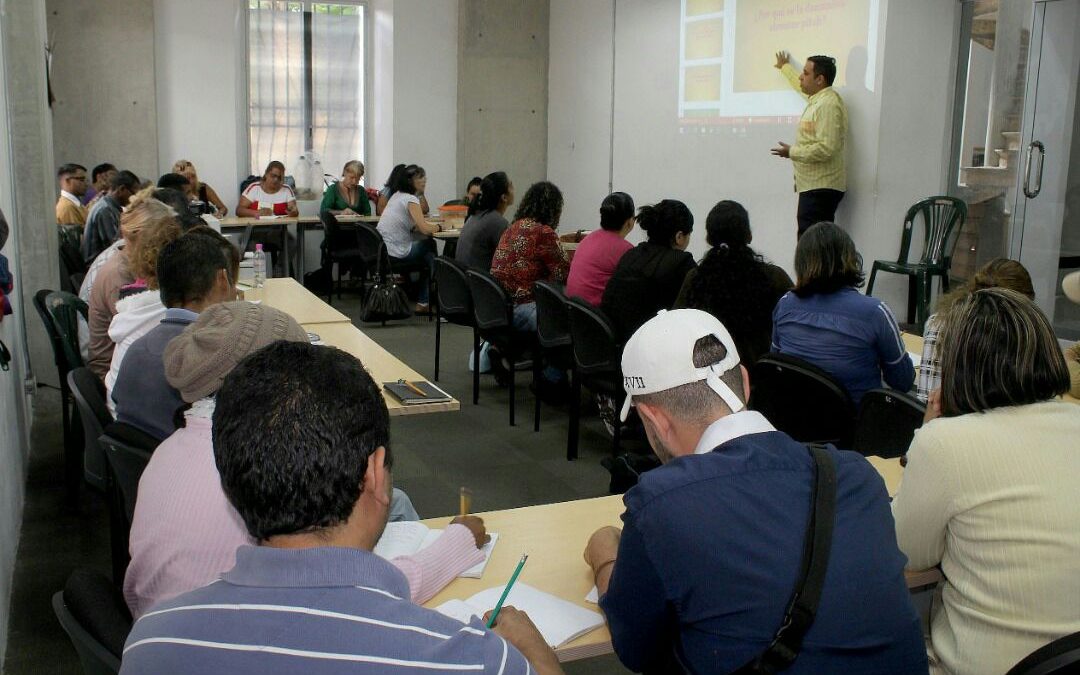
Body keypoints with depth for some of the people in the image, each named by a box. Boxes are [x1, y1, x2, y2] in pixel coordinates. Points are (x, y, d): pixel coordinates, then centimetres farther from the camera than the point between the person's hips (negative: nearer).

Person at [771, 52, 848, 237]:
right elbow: (800, 85, 41)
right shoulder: (817, 98, 16)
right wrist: (785, 67, 57)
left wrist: (792, 152, -13)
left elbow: (826, 148, -24)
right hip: (815, 185, 10)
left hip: (821, 188, -10)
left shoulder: (828, 104, -15)